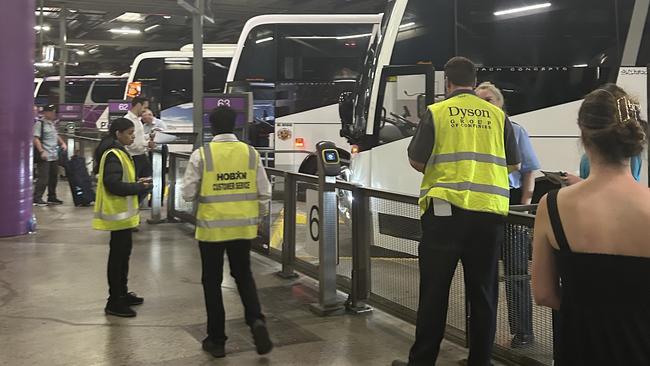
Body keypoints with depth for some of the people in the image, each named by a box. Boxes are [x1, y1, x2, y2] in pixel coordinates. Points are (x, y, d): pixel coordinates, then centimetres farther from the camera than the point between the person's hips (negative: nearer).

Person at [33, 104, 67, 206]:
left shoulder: (52, 123, 17)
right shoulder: (39, 123, -10)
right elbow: (35, 138, -17)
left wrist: (62, 143, 13)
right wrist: (41, 151, -24)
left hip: (54, 156, 9)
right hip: (44, 157, -9)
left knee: (54, 178, 14)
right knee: (43, 178, -10)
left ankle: (52, 197, 24)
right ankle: (37, 198, -3)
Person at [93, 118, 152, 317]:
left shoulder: (119, 152, 14)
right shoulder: (113, 155, -19)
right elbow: (113, 185, -25)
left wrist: (136, 182, 5)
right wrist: (140, 187, -17)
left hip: (123, 213, 11)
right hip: (118, 213, -11)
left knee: (123, 253, 18)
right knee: (118, 256, -4)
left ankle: (122, 293, 30)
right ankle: (114, 302, 3)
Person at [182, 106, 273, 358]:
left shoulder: (201, 155, -10)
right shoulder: (251, 153, -1)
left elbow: (188, 193, -6)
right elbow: (264, 193, 1)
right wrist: (257, 217, 15)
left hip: (212, 227, -2)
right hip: (243, 226, 3)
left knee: (212, 282, 12)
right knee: (244, 275, 20)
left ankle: (217, 340, 19)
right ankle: (256, 321, -2)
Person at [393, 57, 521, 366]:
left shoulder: (437, 112, 0)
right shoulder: (497, 115, 9)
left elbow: (417, 161, -2)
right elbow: (514, 164, 14)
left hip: (445, 211, -2)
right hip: (489, 212, 3)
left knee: (434, 291, 5)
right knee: (483, 292, 11)